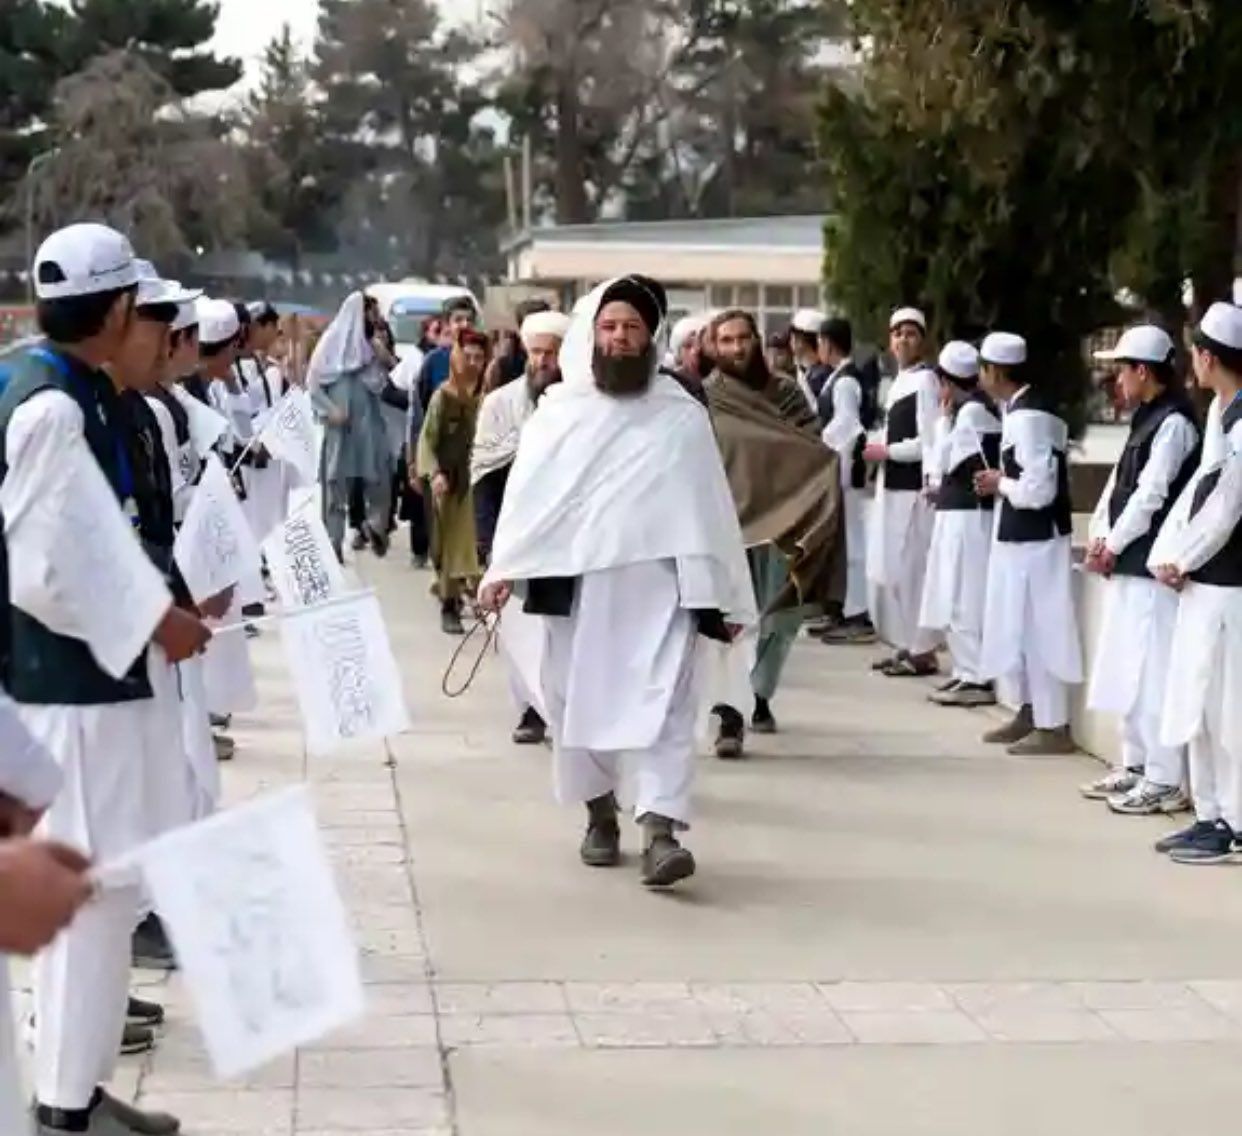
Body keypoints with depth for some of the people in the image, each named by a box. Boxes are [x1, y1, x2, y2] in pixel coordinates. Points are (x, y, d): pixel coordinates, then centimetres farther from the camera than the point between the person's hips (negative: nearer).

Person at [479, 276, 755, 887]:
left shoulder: (683, 416, 5)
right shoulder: (557, 410, 8)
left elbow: (707, 505, 4)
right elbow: (526, 494, 6)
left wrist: (722, 593, 2)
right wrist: (502, 569, -5)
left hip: (656, 585, -2)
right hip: (572, 583, 2)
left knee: (660, 705, -11)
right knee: (578, 702, 11)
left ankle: (660, 829, -17)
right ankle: (600, 813, 29)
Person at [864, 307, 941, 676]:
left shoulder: (925, 380, -11)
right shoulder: (899, 382, 16)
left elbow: (930, 442, -17)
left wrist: (886, 452, -12)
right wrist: (882, 451, 7)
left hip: (913, 489, -9)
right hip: (893, 487, 9)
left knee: (912, 568, -6)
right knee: (893, 569, 11)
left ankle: (923, 651, 0)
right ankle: (907, 646, 18)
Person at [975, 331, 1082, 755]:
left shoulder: (1029, 417, -21)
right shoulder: (1019, 410, 10)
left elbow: (1038, 490, -26)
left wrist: (999, 484, -11)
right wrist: (1001, 481, 5)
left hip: (1035, 539, -10)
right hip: (1018, 536, 10)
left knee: (1039, 629, -2)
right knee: (1018, 627, 18)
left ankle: (1053, 726, 7)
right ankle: (1030, 712, 29)